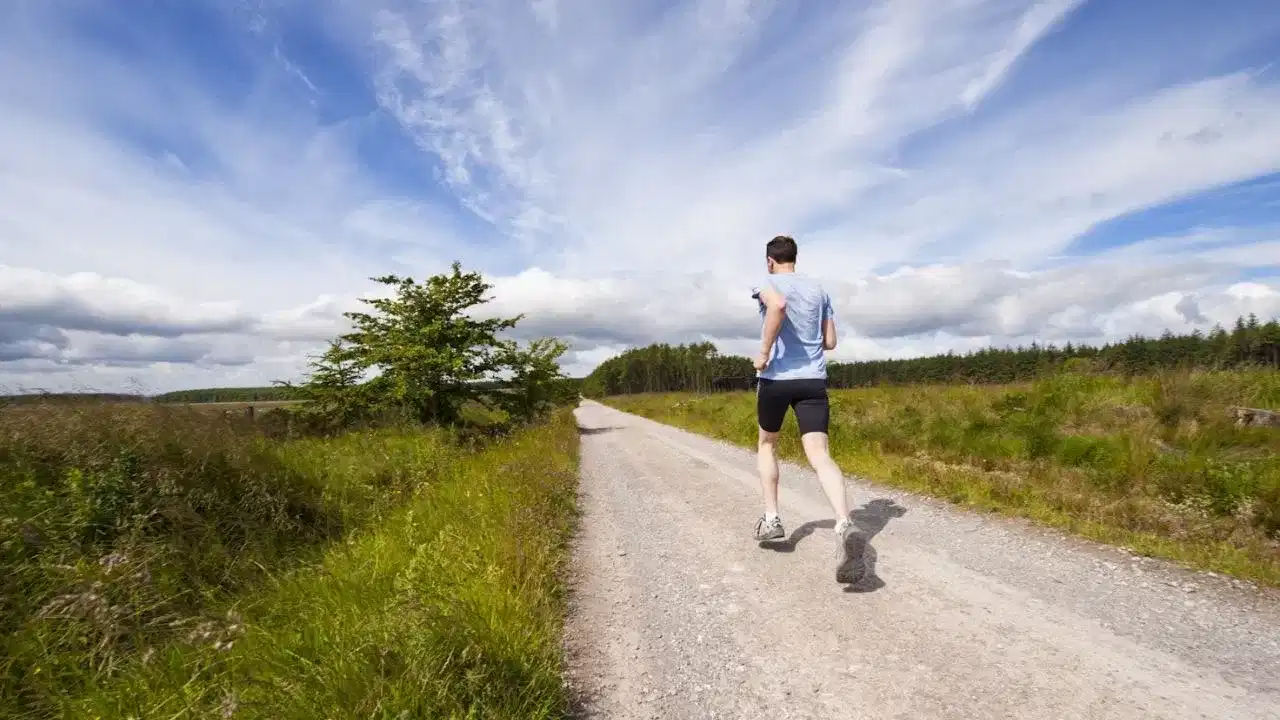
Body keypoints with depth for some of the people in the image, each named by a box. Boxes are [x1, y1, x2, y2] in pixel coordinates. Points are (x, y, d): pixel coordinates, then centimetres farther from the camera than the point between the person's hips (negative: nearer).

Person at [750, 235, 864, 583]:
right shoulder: (818, 289, 16)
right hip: (814, 379, 3)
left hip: (776, 377, -3)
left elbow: (778, 305, -26)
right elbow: (830, 342, 17)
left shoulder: (768, 283, 0)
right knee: (820, 455, -8)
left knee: (767, 444, 20)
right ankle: (845, 526, -30)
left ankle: (771, 518, 20)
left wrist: (764, 352, -18)